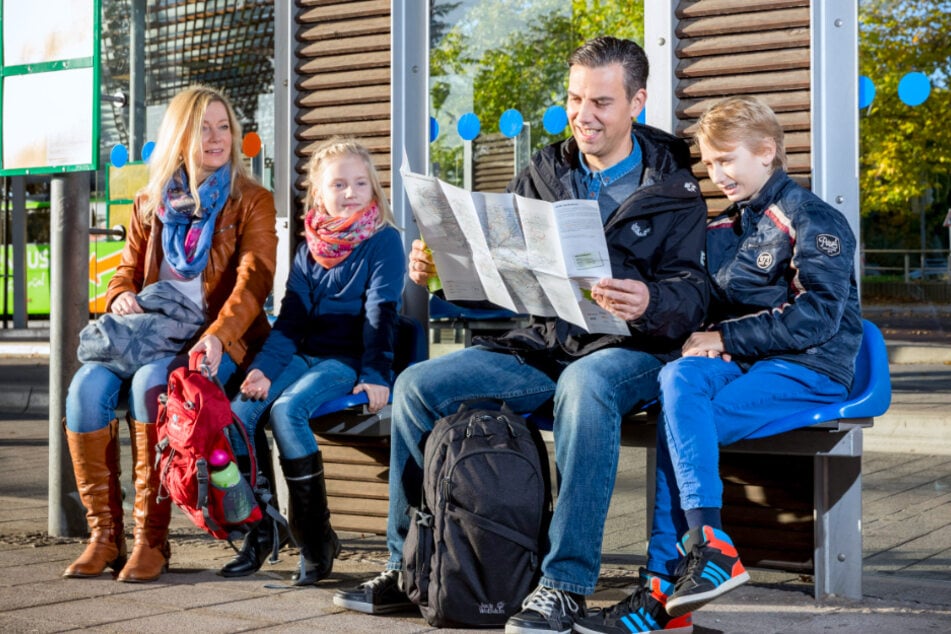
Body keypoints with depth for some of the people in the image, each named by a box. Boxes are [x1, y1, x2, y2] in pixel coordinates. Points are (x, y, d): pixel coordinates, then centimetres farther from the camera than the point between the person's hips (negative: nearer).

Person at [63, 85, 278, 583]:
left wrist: (217, 336, -26)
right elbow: (129, 268, 23)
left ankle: (152, 538, -27)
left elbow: (253, 280, -9)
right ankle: (104, 536, -17)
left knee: (151, 382, -35)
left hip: (217, 343, -4)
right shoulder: (151, 203, 18)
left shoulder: (251, 202, 5)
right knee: (86, 387, -25)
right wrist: (121, 296, -4)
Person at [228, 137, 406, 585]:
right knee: (240, 409, -18)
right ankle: (257, 526, -7)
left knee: (287, 409, -30)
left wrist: (375, 376, -19)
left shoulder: (384, 241, -1)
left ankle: (316, 538, -22)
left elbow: (381, 314, -9)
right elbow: (291, 317, 9)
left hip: (350, 361, -6)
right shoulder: (310, 247, 14)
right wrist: (265, 367, -6)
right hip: (306, 355, 6)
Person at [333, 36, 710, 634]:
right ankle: (410, 564, -2)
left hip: (629, 348, -5)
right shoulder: (544, 173, 14)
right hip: (541, 343, 5)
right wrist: (438, 264, -7)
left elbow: (692, 294, -8)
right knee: (418, 385, -14)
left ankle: (565, 583, -34)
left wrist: (649, 303, -31)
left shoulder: (674, 189, 2)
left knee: (585, 385, -41)